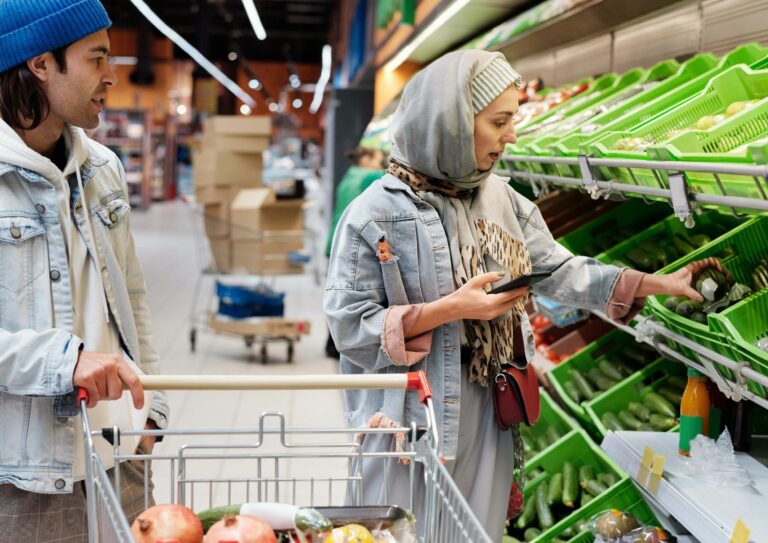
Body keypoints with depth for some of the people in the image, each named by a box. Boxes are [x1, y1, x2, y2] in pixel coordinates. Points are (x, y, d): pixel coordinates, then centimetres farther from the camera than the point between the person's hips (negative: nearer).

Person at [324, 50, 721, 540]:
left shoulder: (501, 198, 4)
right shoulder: (377, 213, -14)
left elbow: (559, 269, 7)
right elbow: (350, 327, -14)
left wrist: (659, 283, 0)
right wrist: (451, 309, -20)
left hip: (488, 413, 5)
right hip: (410, 414, -5)